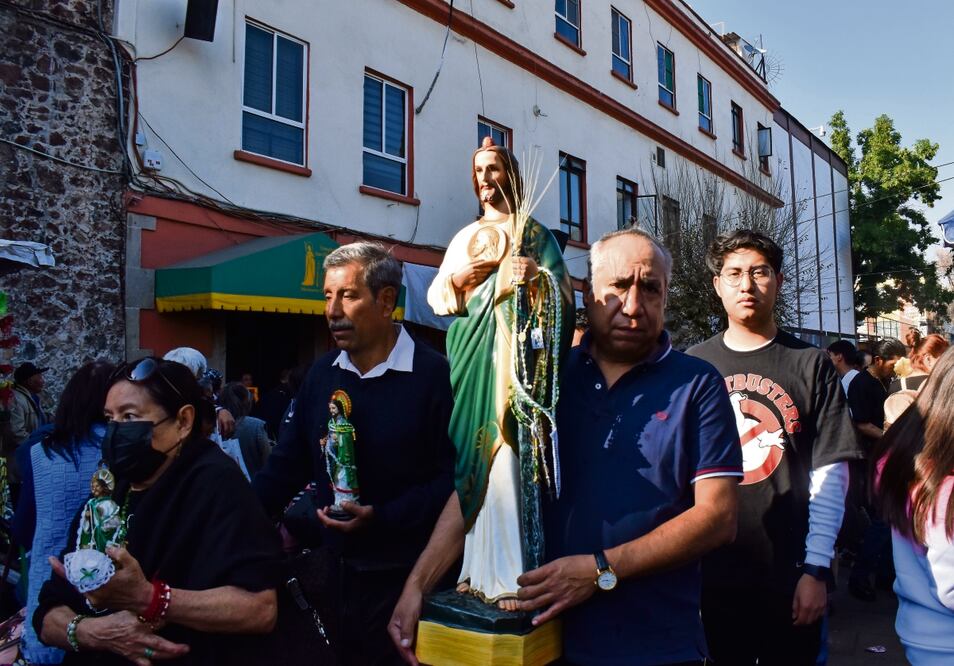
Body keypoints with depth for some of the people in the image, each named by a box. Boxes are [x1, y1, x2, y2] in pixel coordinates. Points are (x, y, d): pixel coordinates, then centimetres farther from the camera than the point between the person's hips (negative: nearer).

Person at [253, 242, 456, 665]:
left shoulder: (434, 375, -15)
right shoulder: (321, 375, 5)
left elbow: (452, 475, -17)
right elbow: (288, 463, 7)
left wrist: (381, 518, -23)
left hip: (406, 575, -5)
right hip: (336, 568, 6)